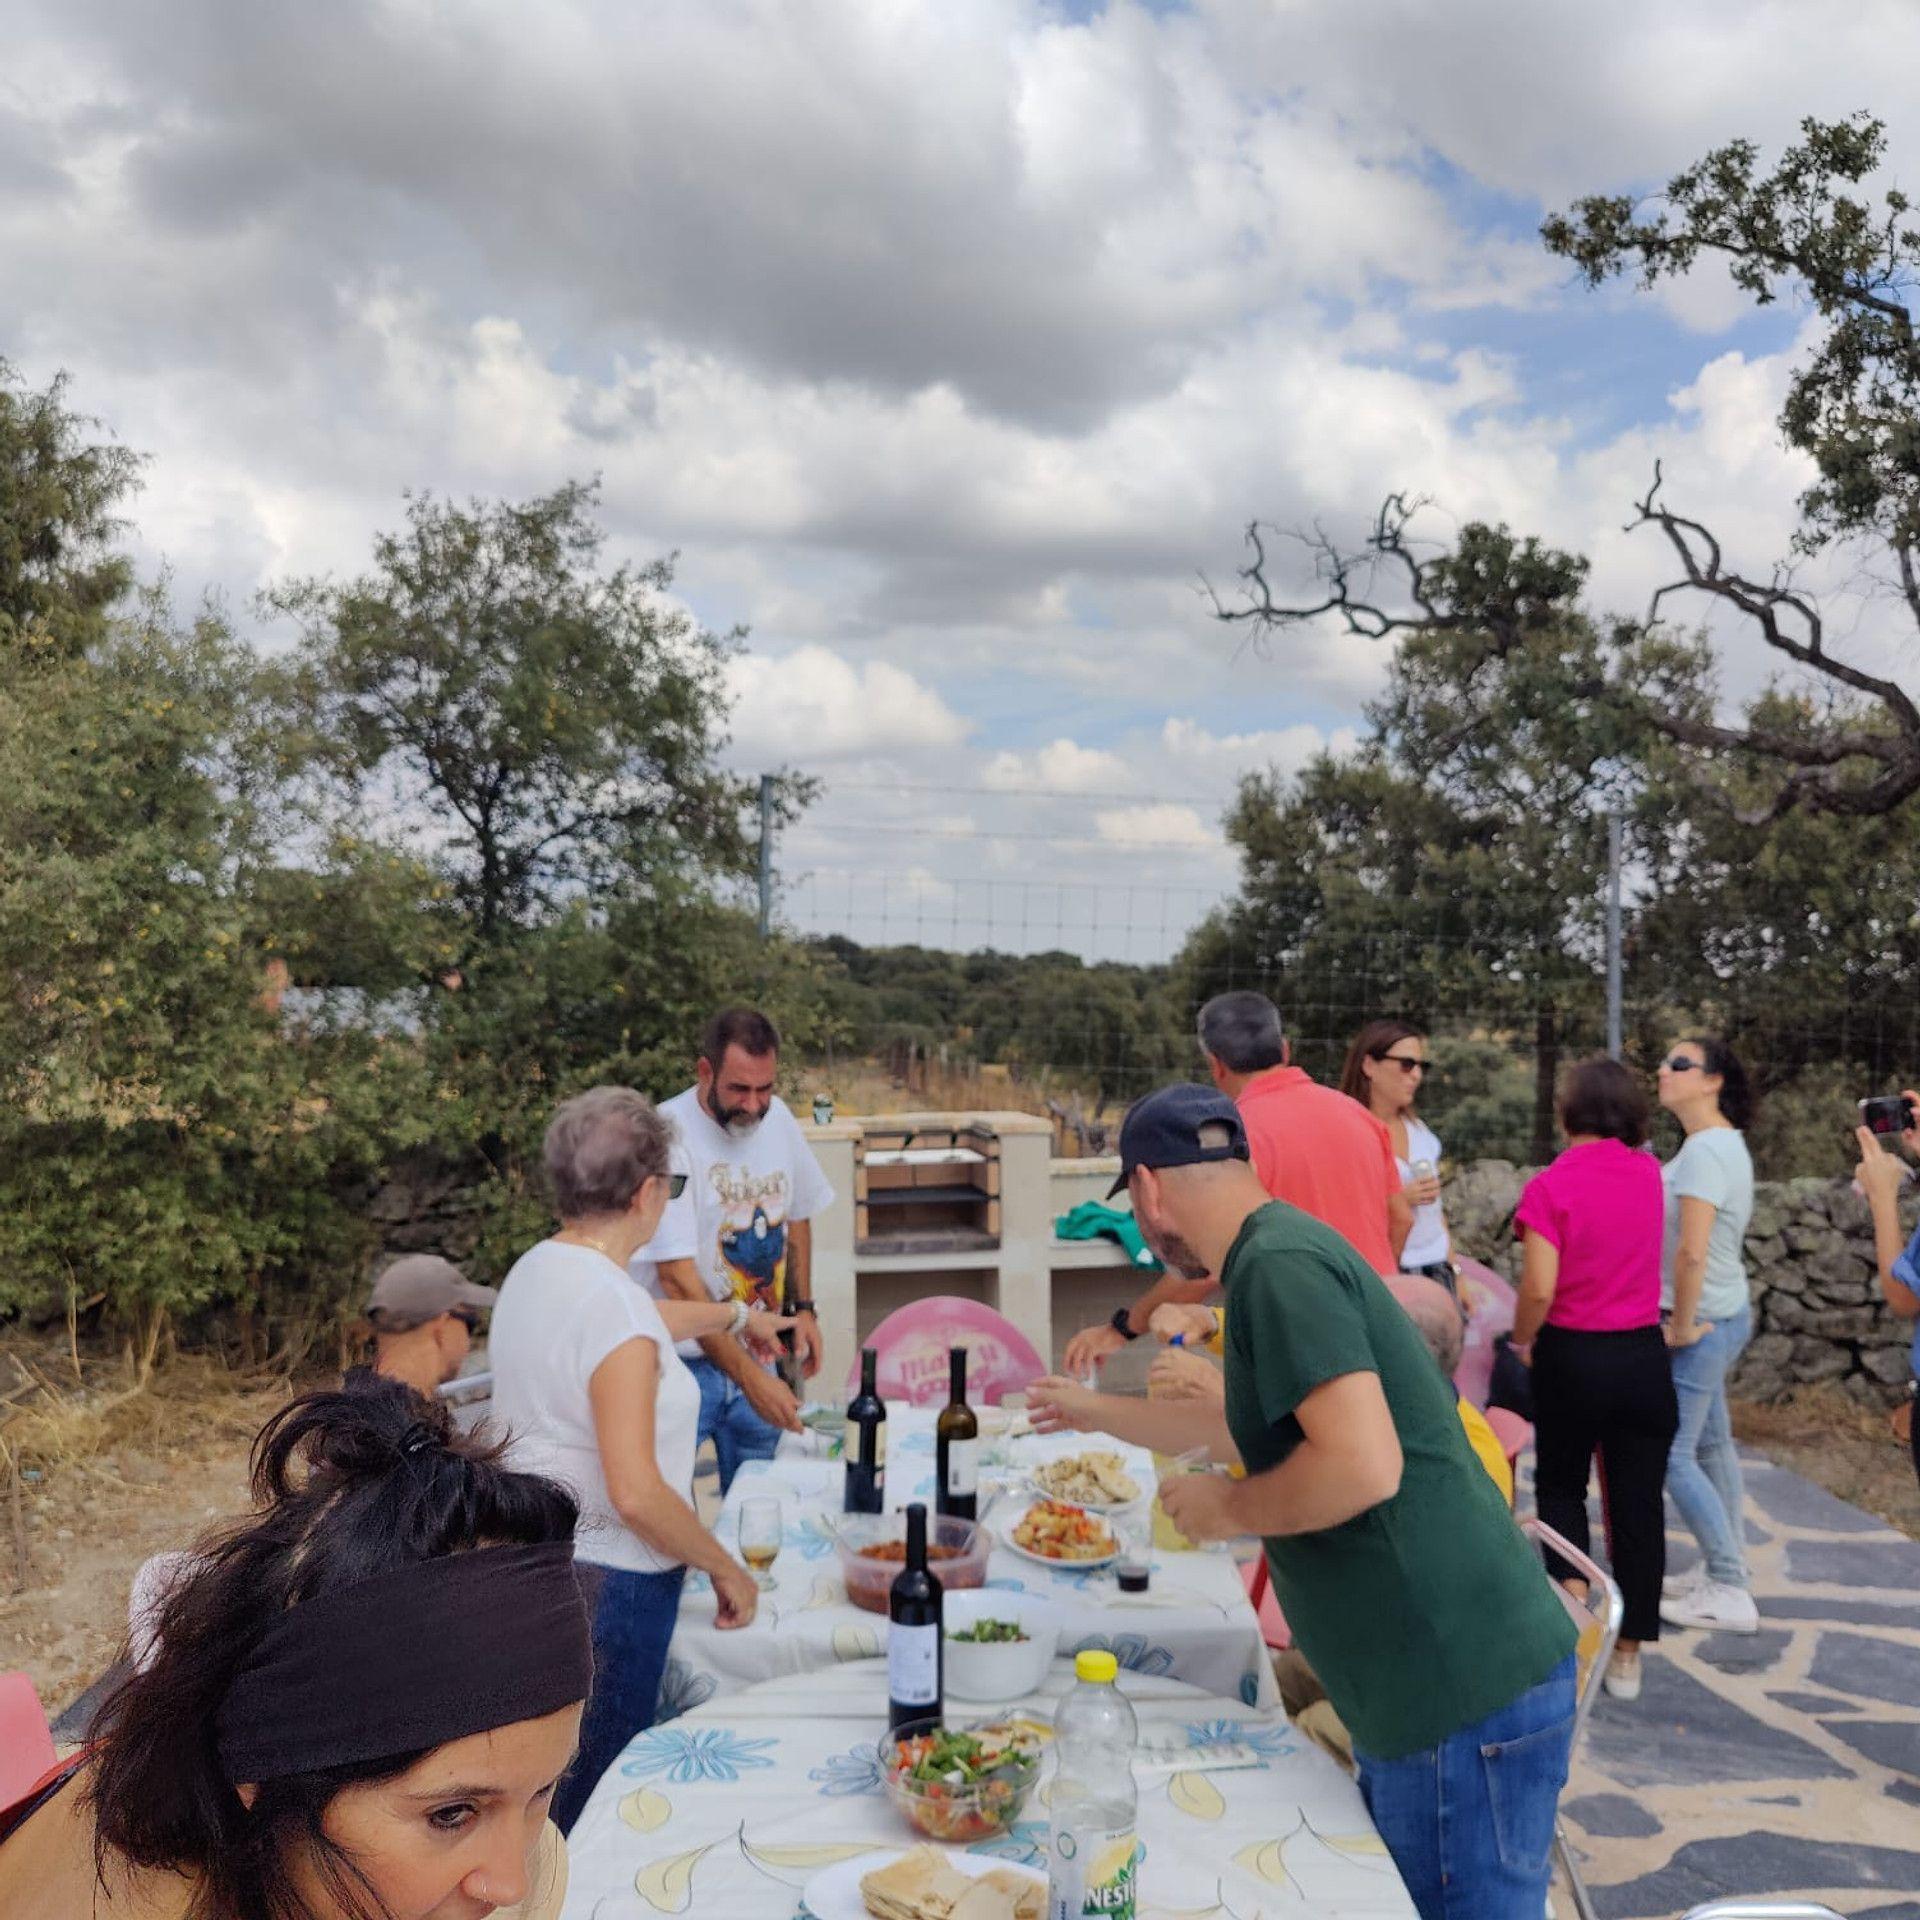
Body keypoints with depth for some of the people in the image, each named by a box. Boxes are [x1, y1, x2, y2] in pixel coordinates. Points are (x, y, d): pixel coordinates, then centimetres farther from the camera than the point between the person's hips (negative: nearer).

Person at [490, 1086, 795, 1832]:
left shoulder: (534, 1269, 4)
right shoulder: (614, 1306, -24)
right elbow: (636, 1494, -28)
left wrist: (739, 1314, 40)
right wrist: (726, 1569, -13)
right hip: (604, 1581, -9)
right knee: (596, 1801, 6)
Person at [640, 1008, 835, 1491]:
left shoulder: (778, 1118, 1)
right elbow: (677, 1280, -23)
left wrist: (804, 1308, 11)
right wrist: (747, 1375, -26)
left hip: (755, 1353, 6)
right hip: (683, 1359, -5)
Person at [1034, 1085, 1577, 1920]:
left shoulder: (1280, 1263, -18)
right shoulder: (1284, 1247, 13)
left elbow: (1363, 1465, -29)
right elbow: (1252, 1429, 30)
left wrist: (1226, 1510, -11)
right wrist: (1097, 1411, 41)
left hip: (1466, 1695, -9)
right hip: (1445, 1680, 9)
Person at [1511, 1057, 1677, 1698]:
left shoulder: (1550, 1186, -13)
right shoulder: (1648, 1173, 0)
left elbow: (1539, 1291, -16)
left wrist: (1521, 1340, -2)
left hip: (1572, 1357, -3)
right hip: (1643, 1354, 3)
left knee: (1561, 1488, 18)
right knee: (1638, 1500, 9)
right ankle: (1628, 1655, 15)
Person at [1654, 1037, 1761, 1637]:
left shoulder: (1704, 1149, -22)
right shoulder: (1725, 1142, 9)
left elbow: (1691, 1253, -28)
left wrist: (1682, 1326, -17)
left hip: (1701, 1322, -10)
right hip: (1721, 1315, 10)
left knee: (1671, 1455, -3)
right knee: (1711, 1444, 18)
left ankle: (1731, 1595, 4)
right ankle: (1727, 1569, 29)